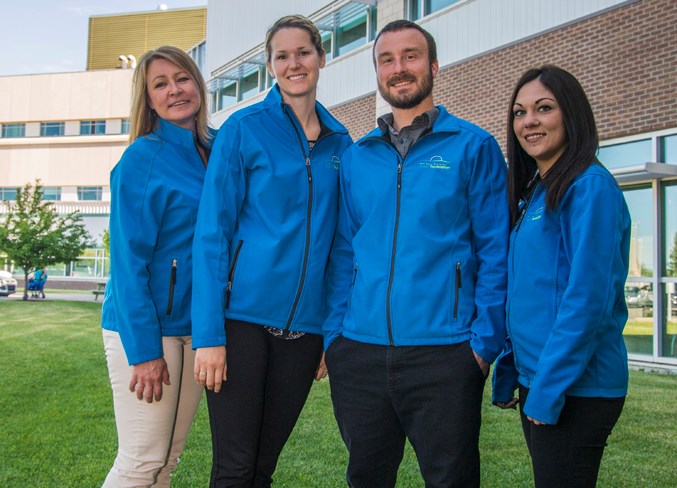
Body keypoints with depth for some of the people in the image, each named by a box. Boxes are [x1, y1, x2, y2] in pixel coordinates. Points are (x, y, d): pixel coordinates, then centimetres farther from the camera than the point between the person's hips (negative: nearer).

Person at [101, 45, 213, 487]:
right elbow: (128, 259, -12)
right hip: (144, 329, -6)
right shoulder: (142, 158, -9)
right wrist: (143, 350, -16)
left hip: (196, 328, 6)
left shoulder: (217, 150, 9)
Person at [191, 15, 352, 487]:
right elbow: (212, 233, -7)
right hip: (243, 315, -3)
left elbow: (340, 243, 12)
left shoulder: (340, 142, 9)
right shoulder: (244, 129, -3)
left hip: (304, 324, 4)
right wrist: (208, 335, -13)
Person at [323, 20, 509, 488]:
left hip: (444, 354, -3)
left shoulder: (473, 146, 1)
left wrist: (484, 342, -10)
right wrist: (334, 334, 4)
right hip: (359, 353, 4)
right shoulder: (356, 156, 11)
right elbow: (343, 252, 12)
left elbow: (495, 251, -3)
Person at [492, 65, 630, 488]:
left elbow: (588, 299, -19)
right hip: (537, 382, 8)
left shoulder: (590, 186, -13)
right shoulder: (534, 192, 13)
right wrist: (509, 374, 12)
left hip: (575, 389, -8)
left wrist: (548, 389, -18)